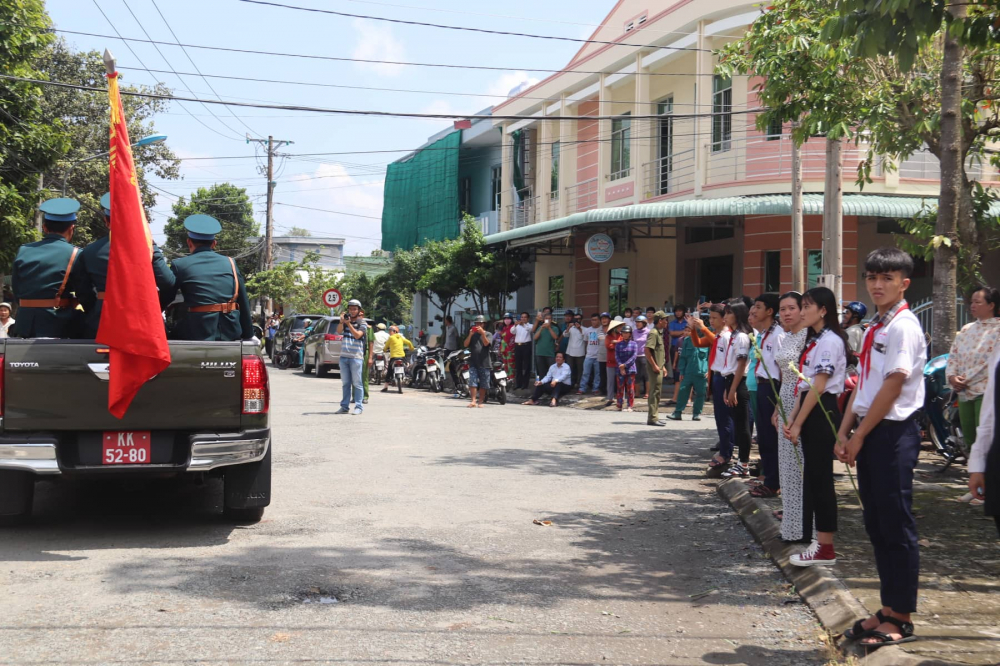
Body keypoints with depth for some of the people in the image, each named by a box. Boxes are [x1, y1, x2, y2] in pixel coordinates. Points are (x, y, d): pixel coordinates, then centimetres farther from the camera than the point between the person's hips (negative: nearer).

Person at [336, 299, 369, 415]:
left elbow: (357, 335, -12)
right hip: (344, 356, 4)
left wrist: (349, 324, -19)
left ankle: (359, 407, -3)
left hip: (356, 357, -4)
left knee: (357, 383, -4)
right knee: (345, 383, 8)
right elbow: (339, 330, -4)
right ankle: (344, 406, 11)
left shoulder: (362, 323, 3)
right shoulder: (345, 321, 13)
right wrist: (341, 322, -23)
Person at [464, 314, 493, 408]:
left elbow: (486, 343, -10)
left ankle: (481, 401, 12)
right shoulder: (473, 335, 15)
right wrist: (470, 335, -9)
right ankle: (473, 401, -13)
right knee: (472, 382, -10)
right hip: (473, 362, 2)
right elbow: (465, 344, 4)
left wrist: (482, 333, -19)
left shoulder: (488, 334, 8)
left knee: (483, 384, 3)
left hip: (484, 362, -1)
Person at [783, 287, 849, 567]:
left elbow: (819, 387, -17)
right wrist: (792, 418, 9)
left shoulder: (830, 341, -14)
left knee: (820, 478, -6)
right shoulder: (814, 340, 17)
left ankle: (825, 549, 0)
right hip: (810, 411, 10)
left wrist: (799, 424, -15)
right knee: (813, 477, 11)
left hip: (822, 413, -10)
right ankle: (820, 542, 17)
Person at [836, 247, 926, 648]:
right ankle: (889, 610, 22)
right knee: (876, 525, 13)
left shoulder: (903, 326, -12)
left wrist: (859, 435, -13)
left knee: (896, 525, -2)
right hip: (869, 434, 9)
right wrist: (845, 432, 8)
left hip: (893, 433, -9)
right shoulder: (875, 327, 14)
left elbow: (893, 386, -17)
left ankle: (901, 618, 6)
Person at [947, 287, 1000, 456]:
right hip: (965, 393, 7)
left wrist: (966, 379, -14)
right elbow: (953, 354, 15)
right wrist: (951, 375, -4)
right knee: (969, 439, 11)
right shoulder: (966, 329, 17)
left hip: (986, 392, -7)